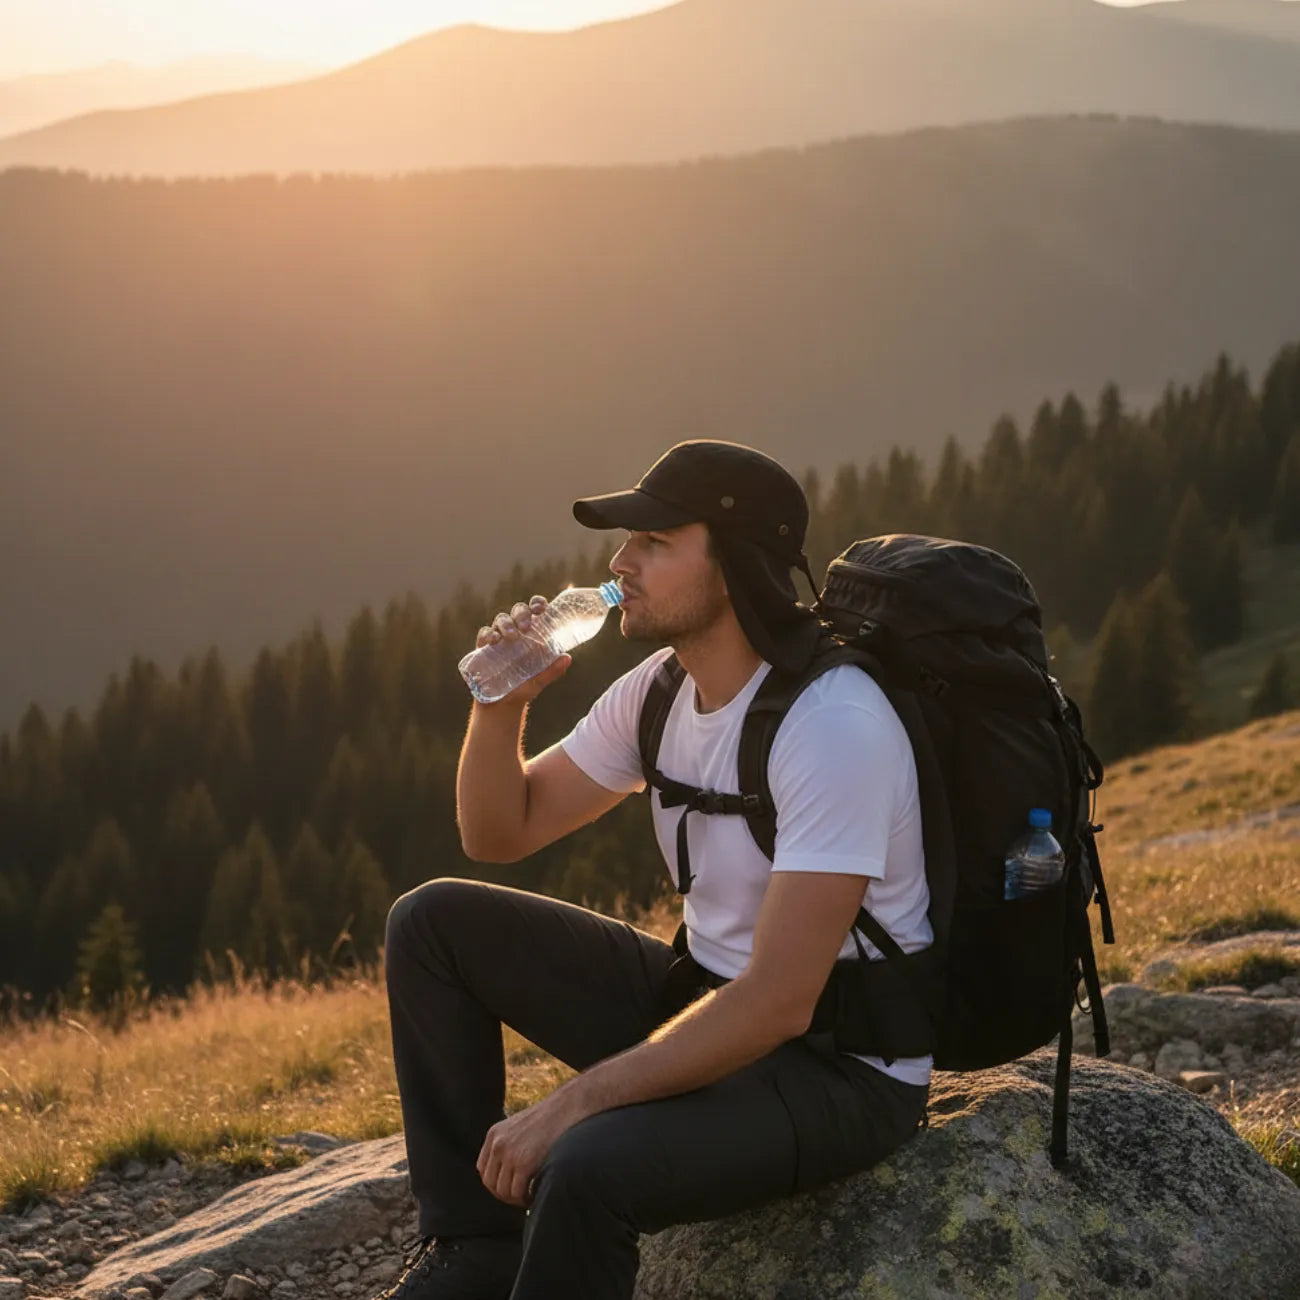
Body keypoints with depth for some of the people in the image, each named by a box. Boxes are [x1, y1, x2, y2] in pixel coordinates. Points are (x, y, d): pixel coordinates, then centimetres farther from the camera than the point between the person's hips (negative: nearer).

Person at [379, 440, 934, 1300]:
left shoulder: (833, 725, -26)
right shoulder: (659, 689, 0)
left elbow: (778, 1006, -30)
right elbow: (499, 834, 11)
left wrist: (569, 1106, -28)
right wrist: (503, 702, -10)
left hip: (843, 1068, -8)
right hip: (711, 1004, 9)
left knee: (588, 1166, -36)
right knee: (434, 923, 2)